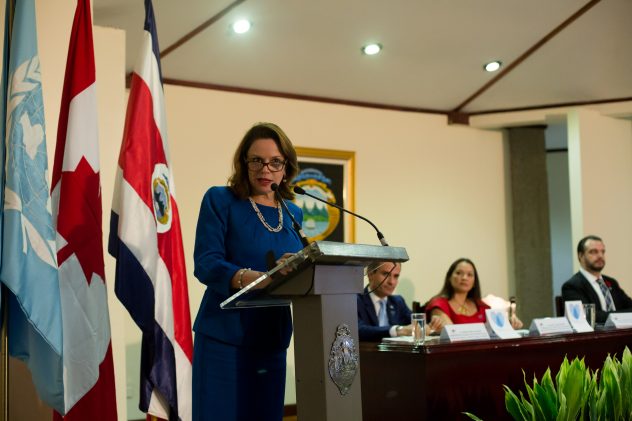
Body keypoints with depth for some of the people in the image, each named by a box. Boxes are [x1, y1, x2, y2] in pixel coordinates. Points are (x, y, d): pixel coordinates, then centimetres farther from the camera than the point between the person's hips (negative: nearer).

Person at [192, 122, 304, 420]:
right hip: (225, 337, -5)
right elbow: (205, 264, -14)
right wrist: (256, 278, -32)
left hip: (272, 339, 5)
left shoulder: (293, 214, 12)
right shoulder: (220, 200, -3)